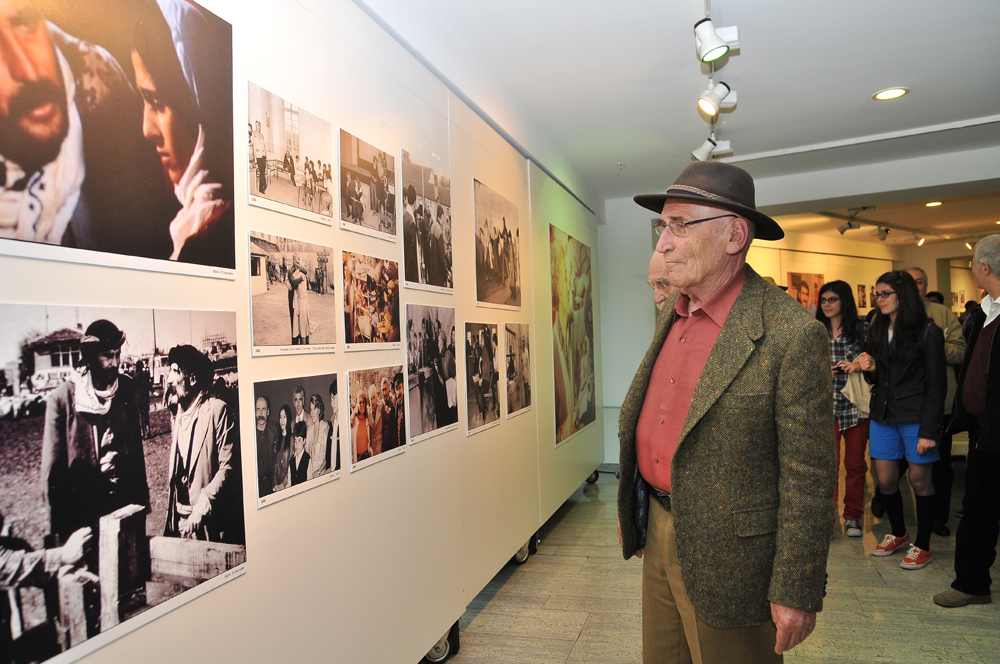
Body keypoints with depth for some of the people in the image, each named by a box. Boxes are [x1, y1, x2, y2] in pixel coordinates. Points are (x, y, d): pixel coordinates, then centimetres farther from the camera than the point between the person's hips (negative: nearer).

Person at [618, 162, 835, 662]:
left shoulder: (793, 335, -19)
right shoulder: (672, 315, 4)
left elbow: (808, 478, -17)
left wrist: (795, 593, -14)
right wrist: (632, 509, 18)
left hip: (724, 556, -7)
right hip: (658, 531, 7)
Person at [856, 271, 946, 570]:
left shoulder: (928, 332, -7)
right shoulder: (877, 330, 10)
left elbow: (936, 385, -9)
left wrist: (929, 430, -14)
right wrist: (870, 369, -7)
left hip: (915, 417, -5)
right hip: (883, 415, 5)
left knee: (919, 480, 4)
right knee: (885, 480, 9)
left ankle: (923, 545, 19)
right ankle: (898, 533, 31)